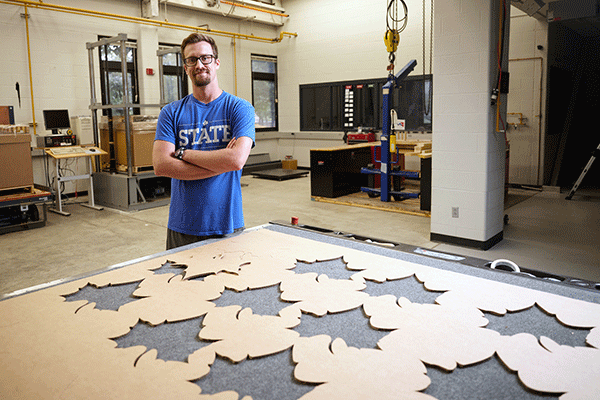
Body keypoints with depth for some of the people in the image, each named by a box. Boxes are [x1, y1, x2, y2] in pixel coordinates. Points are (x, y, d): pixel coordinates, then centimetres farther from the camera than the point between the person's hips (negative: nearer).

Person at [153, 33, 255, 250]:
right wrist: (220, 162, -14)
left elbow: (237, 159, -17)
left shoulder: (239, 108, -1)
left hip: (228, 225, -1)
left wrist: (183, 153, -8)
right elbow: (161, 166, -9)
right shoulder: (171, 112, 5)